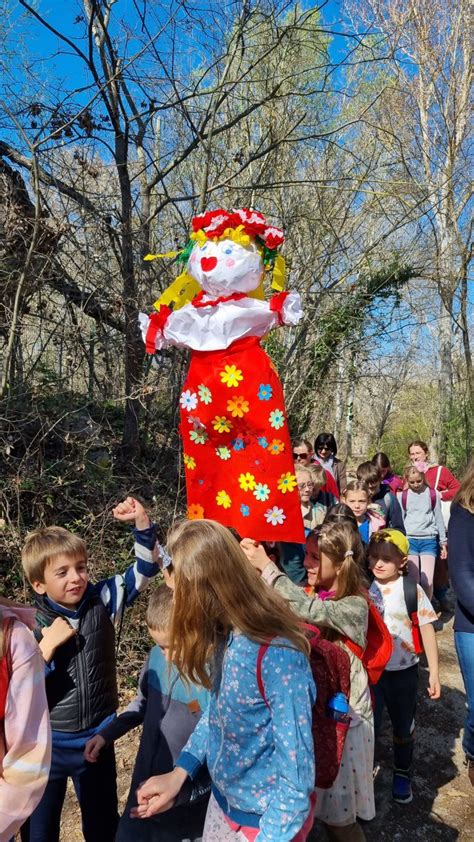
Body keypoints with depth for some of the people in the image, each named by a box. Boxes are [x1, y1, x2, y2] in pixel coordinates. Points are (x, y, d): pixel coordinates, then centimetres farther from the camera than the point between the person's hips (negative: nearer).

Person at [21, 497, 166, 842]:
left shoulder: (101, 601, -10)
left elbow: (147, 568, -11)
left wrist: (142, 521, -25)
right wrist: (46, 648, -28)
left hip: (97, 739, 2)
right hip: (46, 745, -1)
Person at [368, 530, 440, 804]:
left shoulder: (412, 591, -14)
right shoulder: (364, 589, -8)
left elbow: (427, 631, -6)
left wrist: (434, 673, -5)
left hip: (403, 671, -1)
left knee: (403, 727, 18)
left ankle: (402, 773, 42)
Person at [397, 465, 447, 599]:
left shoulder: (433, 494, 3)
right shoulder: (402, 496, 4)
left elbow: (439, 519, 9)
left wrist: (443, 543, 12)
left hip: (429, 540, 0)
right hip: (409, 540, 0)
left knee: (427, 581, -8)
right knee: (414, 580, -5)